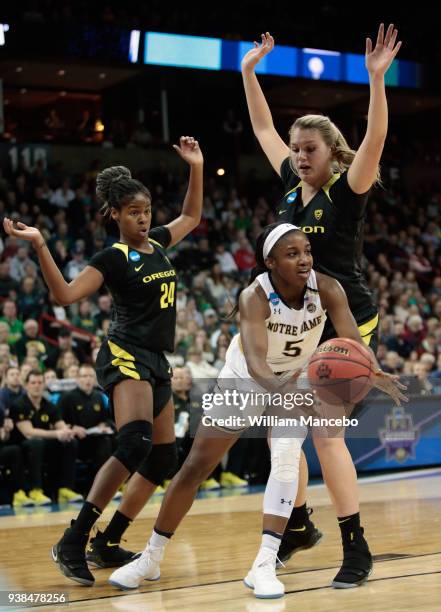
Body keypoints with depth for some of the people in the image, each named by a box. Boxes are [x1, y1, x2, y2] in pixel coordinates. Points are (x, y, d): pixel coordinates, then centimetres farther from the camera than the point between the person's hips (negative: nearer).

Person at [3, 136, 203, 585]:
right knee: (135, 443, -29)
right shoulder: (112, 258, -6)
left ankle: (108, 543, 14)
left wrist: (196, 168, 23)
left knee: (163, 457, 8)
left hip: (156, 362, 9)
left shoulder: (157, 243, 14)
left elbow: (191, 217, 32)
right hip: (125, 355, -9)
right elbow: (66, 294, -16)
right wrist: (39, 246, -26)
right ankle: (72, 543, -28)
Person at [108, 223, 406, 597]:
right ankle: (151, 559, 20)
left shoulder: (327, 289, -26)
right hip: (245, 383, -1)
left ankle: (265, 566, -17)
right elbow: (255, 360, -47)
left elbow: (354, 344, -36)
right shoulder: (255, 296, -33)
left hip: (297, 385, 1)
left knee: (286, 460, -24)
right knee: (195, 468, 3)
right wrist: (276, 385, -68)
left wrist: (376, 375, -57)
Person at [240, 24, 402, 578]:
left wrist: (376, 78, -36)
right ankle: (298, 526, 28)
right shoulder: (293, 188, 6)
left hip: (347, 326, -7)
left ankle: (355, 546, -4)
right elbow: (263, 128, 16)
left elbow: (374, 140, -27)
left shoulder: (346, 193, -10)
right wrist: (249, 71, 13)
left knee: (325, 431, -13)